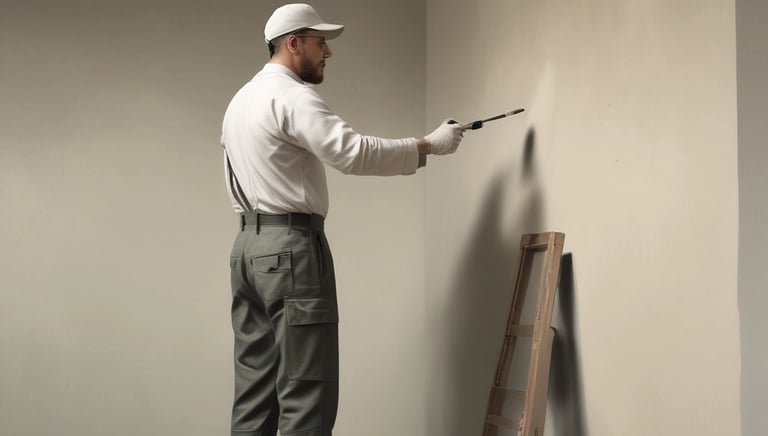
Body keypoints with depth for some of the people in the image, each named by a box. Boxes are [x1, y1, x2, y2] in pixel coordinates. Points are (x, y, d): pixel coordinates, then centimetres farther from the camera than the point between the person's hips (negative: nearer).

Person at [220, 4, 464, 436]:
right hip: (291, 245, -10)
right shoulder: (292, 96, -10)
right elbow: (353, 152, -23)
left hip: (250, 244, 10)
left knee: (256, 387, 9)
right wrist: (428, 145, -15)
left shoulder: (242, 99, 21)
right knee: (305, 390, -9)